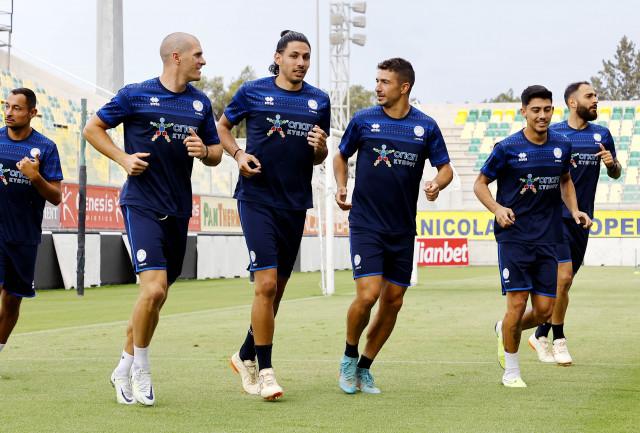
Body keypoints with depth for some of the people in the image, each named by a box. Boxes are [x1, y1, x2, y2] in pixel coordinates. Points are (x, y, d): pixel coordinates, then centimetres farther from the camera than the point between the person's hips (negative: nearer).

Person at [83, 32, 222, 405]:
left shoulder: (201, 103, 11)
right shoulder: (136, 95, -3)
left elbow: (216, 154, 18)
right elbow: (93, 128, 6)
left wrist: (204, 151, -5)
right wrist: (123, 158, -8)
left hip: (179, 209, 6)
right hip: (142, 204, -6)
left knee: (157, 296, 10)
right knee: (154, 288, -19)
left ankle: (125, 369, 25)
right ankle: (141, 368, 1)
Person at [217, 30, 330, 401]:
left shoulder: (319, 101, 8)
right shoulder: (253, 92, -1)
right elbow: (223, 126, 12)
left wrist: (320, 147, -7)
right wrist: (238, 154, -5)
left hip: (295, 203, 5)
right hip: (257, 199, -4)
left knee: (278, 287, 12)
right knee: (266, 283, -15)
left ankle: (246, 356, 30)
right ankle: (265, 370, -7)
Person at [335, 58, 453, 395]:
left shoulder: (426, 126, 2)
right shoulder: (363, 120, -1)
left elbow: (445, 167, 8)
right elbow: (341, 156, 14)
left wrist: (436, 184, -14)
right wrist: (341, 187, -2)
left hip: (403, 228, 3)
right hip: (366, 224, -3)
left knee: (393, 301, 5)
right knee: (367, 294, -16)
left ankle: (364, 368, 20)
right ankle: (349, 357, 9)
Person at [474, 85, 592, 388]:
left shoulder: (562, 146, 6)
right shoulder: (507, 148, -7)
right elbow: (480, 184, 2)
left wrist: (574, 211, 9)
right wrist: (497, 208, -15)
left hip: (547, 238, 4)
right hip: (514, 236, -4)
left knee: (544, 309, 2)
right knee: (518, 303, -9)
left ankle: (504, 330, 34)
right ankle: (511, 372, 9)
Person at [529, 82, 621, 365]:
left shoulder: (601, 135, 8)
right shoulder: (552, 134, -4)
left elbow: (616, 174, 17)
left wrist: (612, 164, -6)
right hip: (556, 215, -5)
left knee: (564, 282, 10)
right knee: (564, 276, -16)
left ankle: (541, 335, 24)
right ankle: (558, 339, -2)